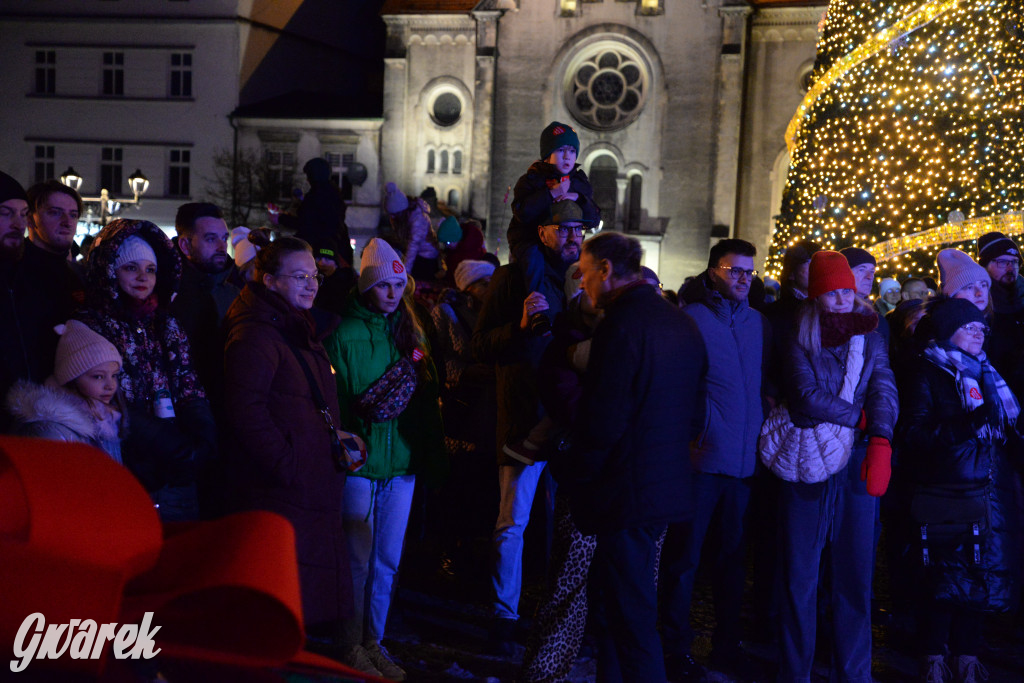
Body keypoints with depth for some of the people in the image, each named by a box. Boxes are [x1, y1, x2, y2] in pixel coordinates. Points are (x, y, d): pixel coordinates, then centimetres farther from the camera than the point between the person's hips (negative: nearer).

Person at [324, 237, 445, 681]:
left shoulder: (410, 332, 9)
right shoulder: (344, 335, -8)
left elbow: (426, 398, 11)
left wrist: (430, 457, 6)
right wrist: (366, 412, -22)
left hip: (402, 462, 5)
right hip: (360, 462, -5)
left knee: (388, 560, 12)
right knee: (358, 560, 4)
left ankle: (374, 641, 25)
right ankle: (352, 646, 19)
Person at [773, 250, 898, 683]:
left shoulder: (869, 336, 9)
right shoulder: (800, 339, 1)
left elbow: (884, 390, -4)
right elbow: (807, 396, -11)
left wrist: (880, 444, -19)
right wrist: (856, 417, -6)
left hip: (856, 465, 2)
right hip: (806, 464, -2)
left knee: (855, 572, 6)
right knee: (800, 573, 3)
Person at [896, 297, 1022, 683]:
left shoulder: (986, 374, 18)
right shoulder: (927, 375, -1)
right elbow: (914, 434, -12)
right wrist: (964, 425, -23)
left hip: (992, 493, 6)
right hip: (947, 494, -6)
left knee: (982, 574, 5)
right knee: (944, 577, -3)